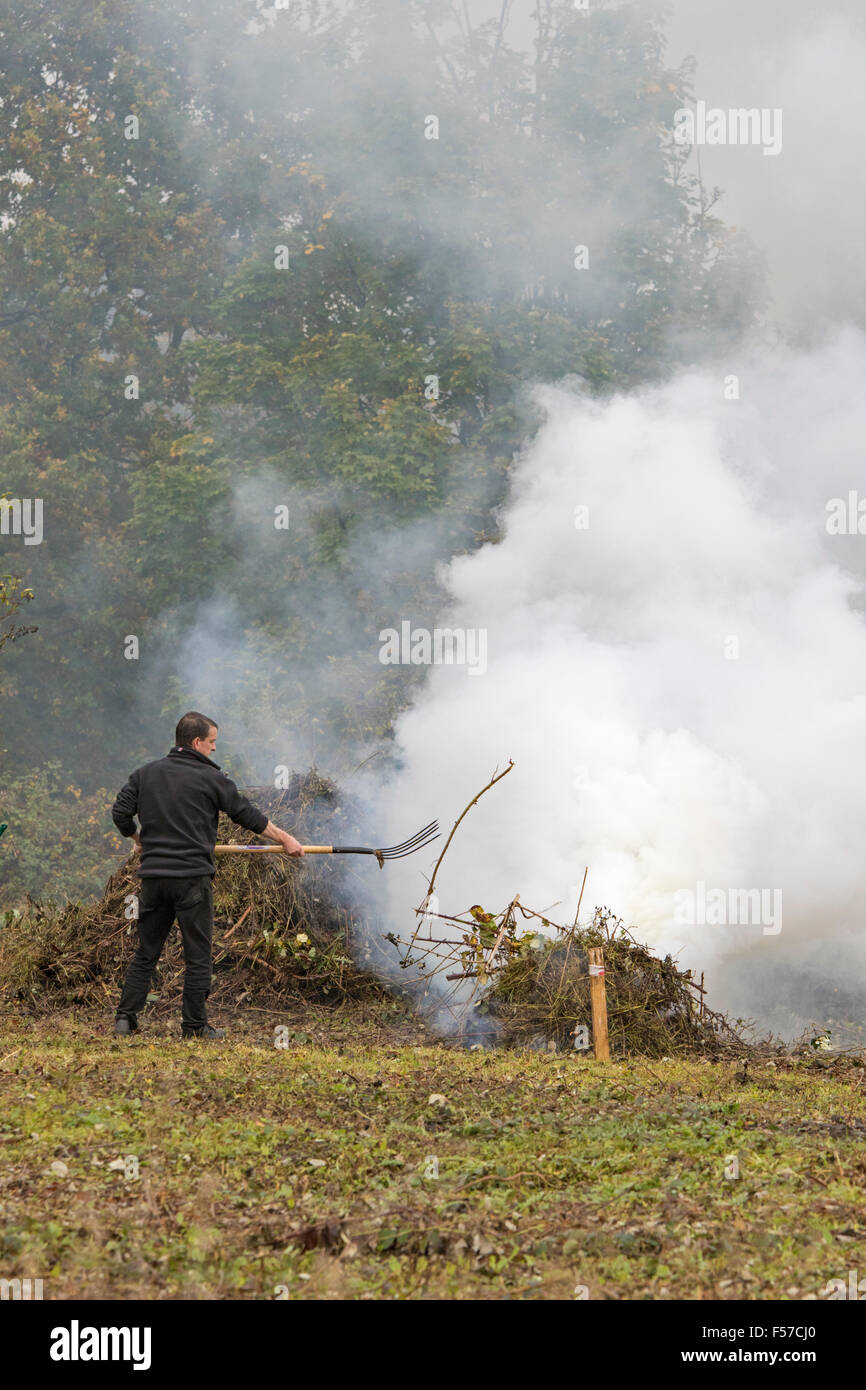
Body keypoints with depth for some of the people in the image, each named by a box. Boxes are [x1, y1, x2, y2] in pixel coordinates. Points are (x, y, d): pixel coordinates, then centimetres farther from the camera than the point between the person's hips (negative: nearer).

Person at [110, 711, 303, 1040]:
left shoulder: (145, 773, 8)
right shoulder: (210, 778, -3)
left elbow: (120, 813, 6)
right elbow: (246, 814, 4)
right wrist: (284, 838, 15)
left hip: (153, 875, 4)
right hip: (192, 877, -4)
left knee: (146, 952, 13)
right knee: (198, 954, 4)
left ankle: (125, 1017, 8)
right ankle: (194, 1025, 6)